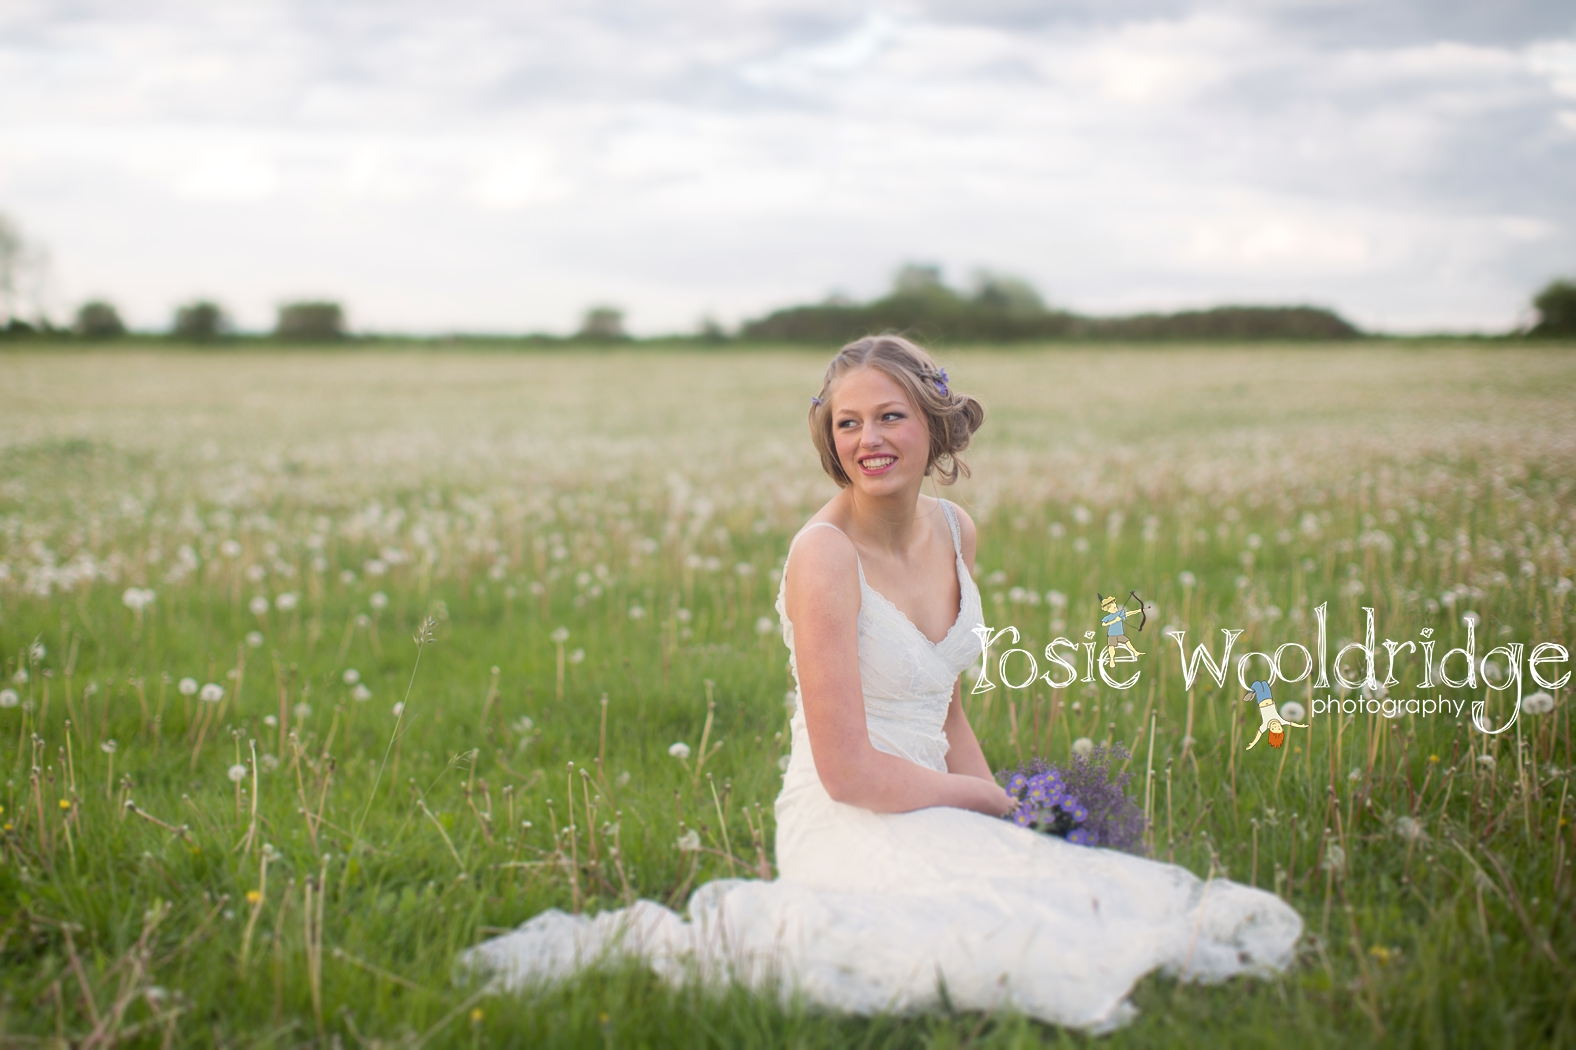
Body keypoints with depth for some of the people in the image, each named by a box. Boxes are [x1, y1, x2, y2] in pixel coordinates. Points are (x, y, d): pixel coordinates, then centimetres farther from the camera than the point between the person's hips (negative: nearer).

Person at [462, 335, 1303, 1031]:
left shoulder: (953, 531, 8)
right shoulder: (824, 554, -16)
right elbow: (849, 771, -17)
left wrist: (1006, 816, 2)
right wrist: (991, 802, -4)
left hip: (929, 810, 8)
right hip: (845, 826, -8)